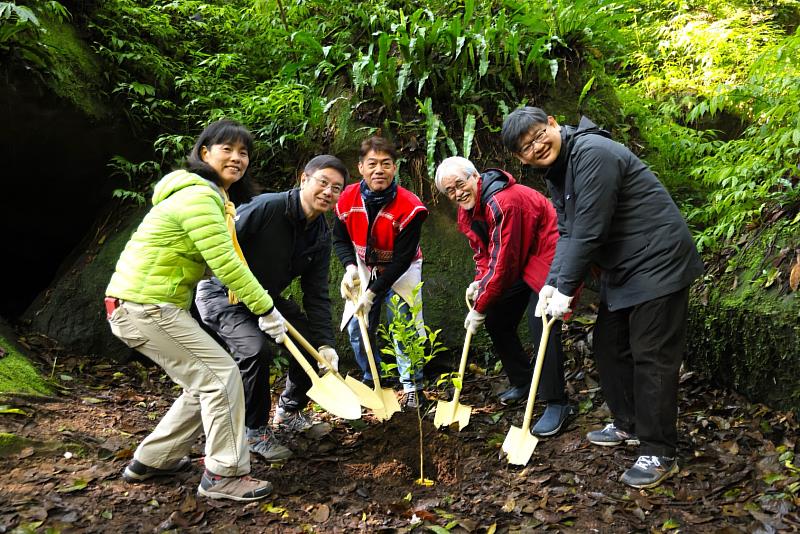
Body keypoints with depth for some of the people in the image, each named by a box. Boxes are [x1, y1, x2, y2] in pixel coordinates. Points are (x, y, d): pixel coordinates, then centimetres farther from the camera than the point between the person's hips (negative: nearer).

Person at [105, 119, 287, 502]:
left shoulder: (213, 197, 16)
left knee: (204, 383, 13)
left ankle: (151, 460, 25)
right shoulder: (198, 196, -18)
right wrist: (267, 310, -16)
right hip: (145, 308, -10)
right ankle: (223, 475, 0)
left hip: (140, 306, 10)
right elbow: (226, 265, -23)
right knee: (221, 374, -9)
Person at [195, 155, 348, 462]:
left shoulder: (321, 236, -3)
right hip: (222, 295, -8)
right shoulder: (266, 207, -26)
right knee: (256, 349, -29)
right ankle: (255, 431, -5)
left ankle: (289, 411, 27)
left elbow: (316, 295, -3)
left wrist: (326, 344, -13)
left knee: (312, 342, 3)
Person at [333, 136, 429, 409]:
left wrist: (372, 292, -26)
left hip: (400, 271, -4)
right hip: (364, 268, 4)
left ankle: (412, 388, 7)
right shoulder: (348, 198, -16)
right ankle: (372, 382, 24)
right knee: (357, 328, 3)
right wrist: (350, 267, -19)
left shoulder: (410, 207, -28)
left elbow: (402, 259, -24)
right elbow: (340, 239, 0)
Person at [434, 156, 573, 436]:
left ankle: (556, 403, -10)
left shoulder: (504, 202, -29)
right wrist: (479, 282, -9)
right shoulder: (466, 211, 2)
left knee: (541, 326, -21)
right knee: (496, 322, 8)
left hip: (546, 259, -10)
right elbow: (483, 251, 12)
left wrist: (480, 308, -20)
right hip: (519, 265, 10)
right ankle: (522, 382, 27)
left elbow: (502, 263, -28)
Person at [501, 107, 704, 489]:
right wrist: (552, 283, -8)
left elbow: (589, 231, -24)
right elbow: (568, 233, 6)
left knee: (651, 357, -6)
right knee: (609, 346, 16)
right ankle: (627, 424, 34)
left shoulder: (592, 153, -22)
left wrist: (566, 288, -18)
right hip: (620, 269, 10)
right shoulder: (556, 173, 10)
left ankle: (659, 454, 5)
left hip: (657, 263, -10)